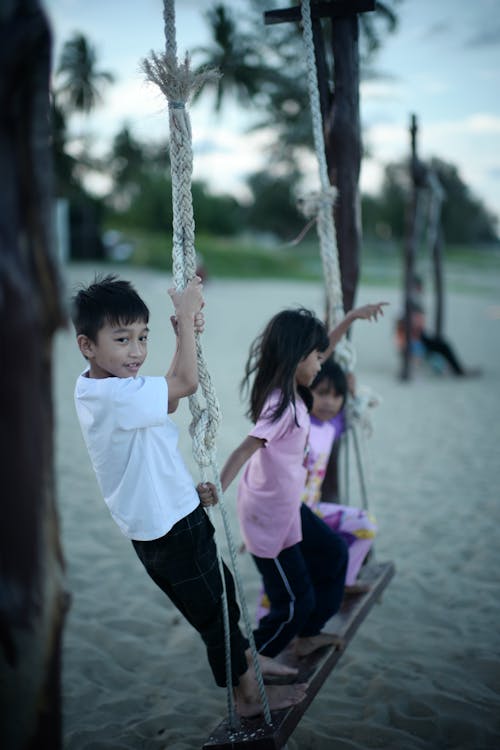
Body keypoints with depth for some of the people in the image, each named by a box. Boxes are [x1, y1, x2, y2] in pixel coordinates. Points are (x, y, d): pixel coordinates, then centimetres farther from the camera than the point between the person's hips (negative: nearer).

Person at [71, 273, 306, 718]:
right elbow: (186, 383, -31)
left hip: (172, 514, 10)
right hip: (168, 530, -10)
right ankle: (248, 695, 27)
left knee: (221, 591, 26)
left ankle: (245, 659, 46)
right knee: (214, 609, 8)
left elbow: (169, 394, 12)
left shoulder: (98, 388, 3)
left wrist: (186, 334, 1)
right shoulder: (116, 395, -29)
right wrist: (187, 316, -20)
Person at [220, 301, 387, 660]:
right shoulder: (282, 405, -27)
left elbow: (322, 350, 15)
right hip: (269, 517, -10)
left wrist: (351, 317, 19)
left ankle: (308, 635, 37)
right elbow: (245, 449, -38)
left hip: (288, 506, 10)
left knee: (333, 552, 24)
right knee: (294, 601, 4)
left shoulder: (288, 389, 0)